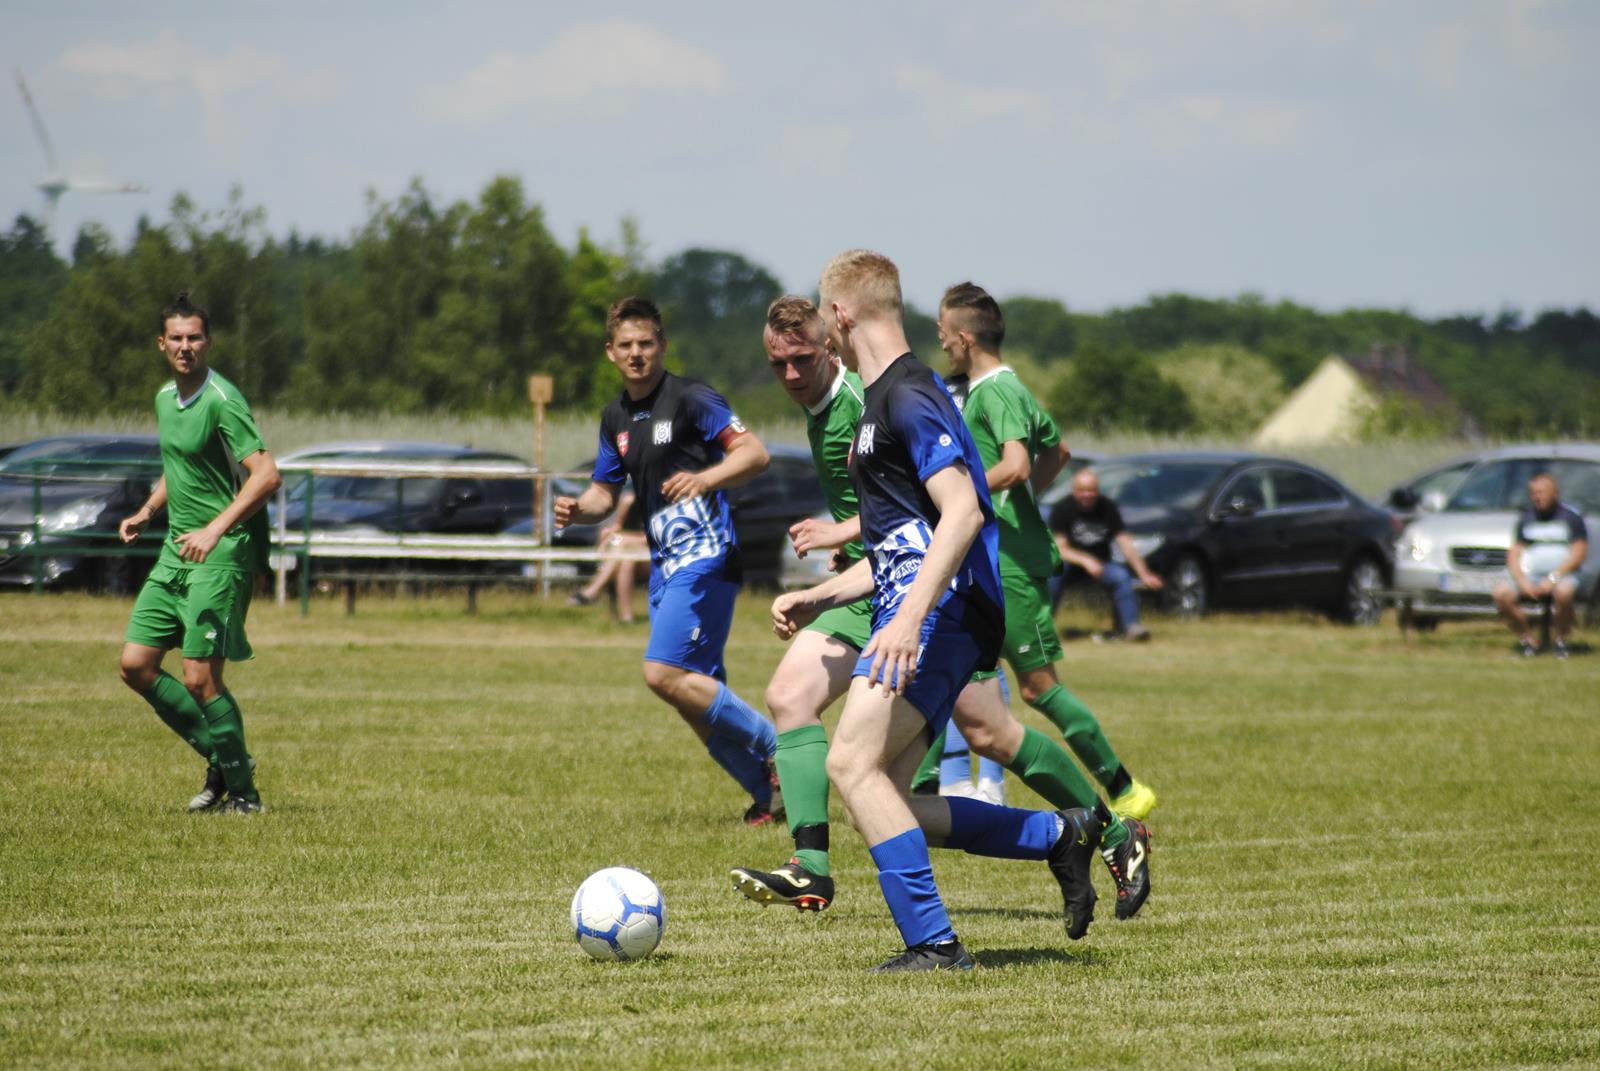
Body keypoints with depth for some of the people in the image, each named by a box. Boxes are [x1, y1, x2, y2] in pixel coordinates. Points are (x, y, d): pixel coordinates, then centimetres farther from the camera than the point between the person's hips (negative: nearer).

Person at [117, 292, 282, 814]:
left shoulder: (222, 401, -15)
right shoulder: (166, 398, 12)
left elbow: (266, 474, -24)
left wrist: (216, 529, -31)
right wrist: (147, 511, 14)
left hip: (223, 554, -9)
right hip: (175, 552, 9)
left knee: (199, 677, -11)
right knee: (136, 666, 4)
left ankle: (242, 791, 4)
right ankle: (221, 757, 18)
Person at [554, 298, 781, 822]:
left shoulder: (689, 398, -8)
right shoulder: (616, 418, 15)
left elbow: (754, 453, -13)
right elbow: (605, 493, 22)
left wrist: (705, 479, -30)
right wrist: (576, 509, 0)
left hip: (704, 556, -8)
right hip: (665, 564, 8)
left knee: (665, 673, -19)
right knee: (699, 693, 4)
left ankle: (777, 745, -9)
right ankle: (770, 794, 12)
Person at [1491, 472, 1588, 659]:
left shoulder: (1572, 517, 4)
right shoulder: (1526, 519, 16)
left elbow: (1578, 554, -4)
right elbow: (1514, 556, 11)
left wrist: (1553, 579, -16)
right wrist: (1522, 581, -9)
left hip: (1562, 575, -4)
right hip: (1532, 575, 4)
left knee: (1564, 592, -40)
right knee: (1501, 593, -25)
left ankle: (1559, 640, -15)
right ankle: (1526, 640, -9)